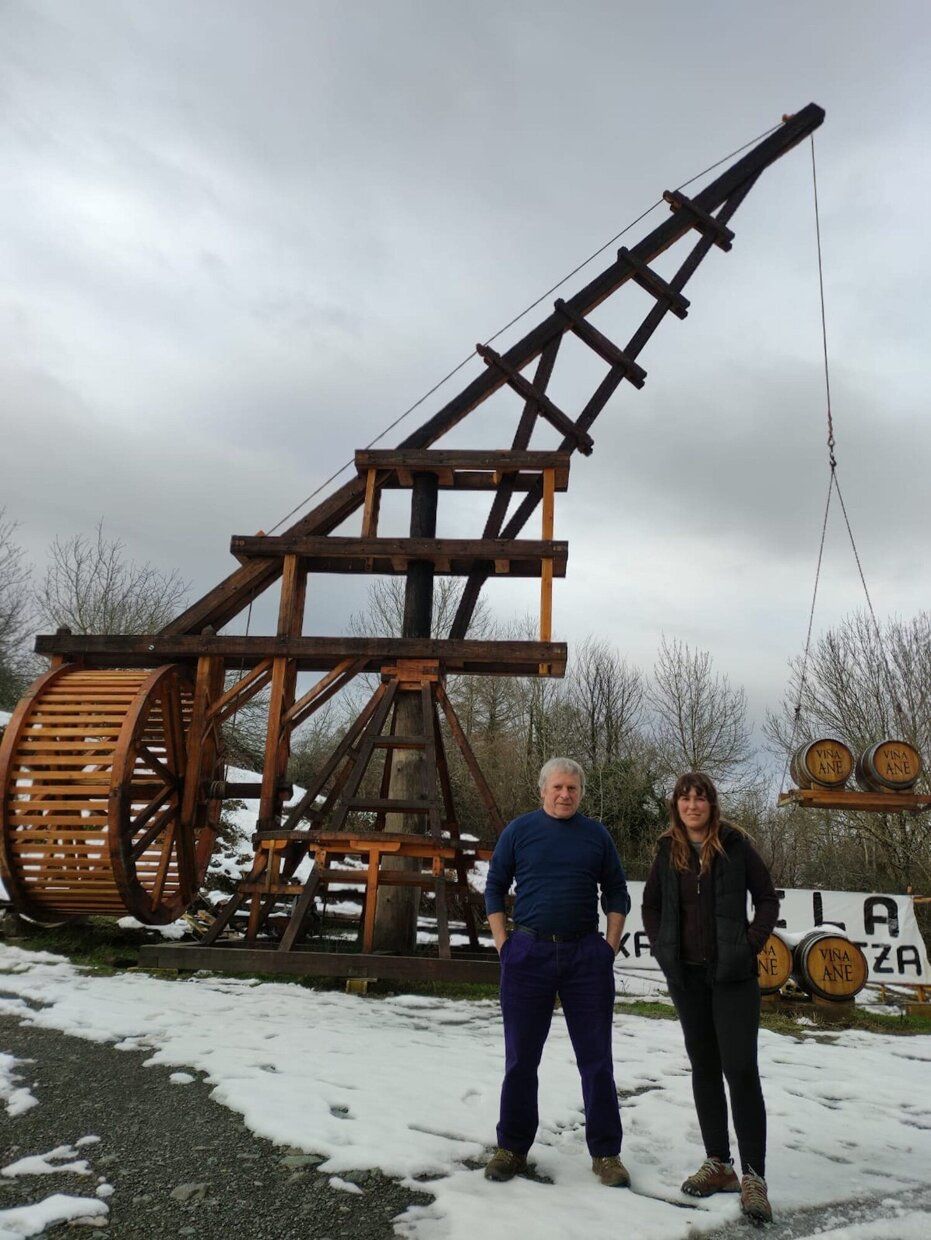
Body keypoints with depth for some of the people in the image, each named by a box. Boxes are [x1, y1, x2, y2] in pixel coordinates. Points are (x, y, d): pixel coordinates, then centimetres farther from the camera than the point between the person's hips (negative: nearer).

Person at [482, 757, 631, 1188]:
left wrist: (611, 945, 3)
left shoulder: (596, 835, 6)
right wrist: (503, 943, -2)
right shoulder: (519, 830, 2)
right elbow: (494, 888, 6)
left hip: (586, 956, 1)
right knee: (521, 1057, 9)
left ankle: (606, 1153, 22)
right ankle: (512, 1148, 24)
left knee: (596, 1058, 7)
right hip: (529, 953, -1)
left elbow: (616, 892, 13)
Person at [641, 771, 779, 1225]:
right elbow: (650, 905, 14)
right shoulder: (669, 850, 2)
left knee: (740, 1069, -5)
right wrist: (661, 949, 4)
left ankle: (753, 1175, 5)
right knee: (704, 1068, 12)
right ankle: (718, 1165, 25)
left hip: (732, 974, -4)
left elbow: (768, 899, -1)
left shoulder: (734, 844, -7)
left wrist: (750, 946, -8)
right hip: (686, 975, 4)